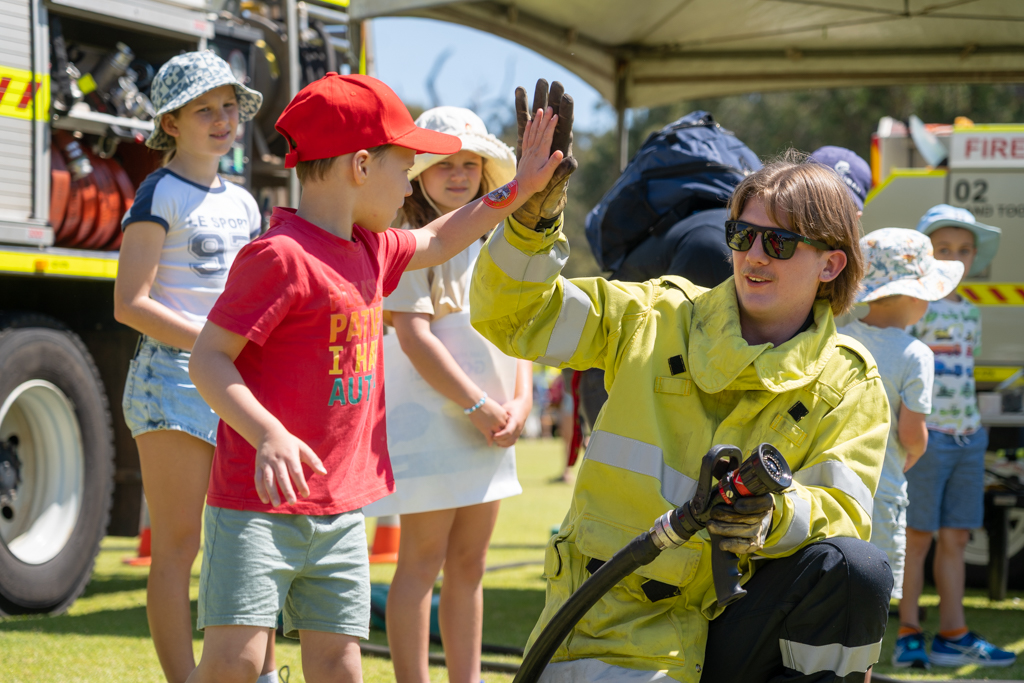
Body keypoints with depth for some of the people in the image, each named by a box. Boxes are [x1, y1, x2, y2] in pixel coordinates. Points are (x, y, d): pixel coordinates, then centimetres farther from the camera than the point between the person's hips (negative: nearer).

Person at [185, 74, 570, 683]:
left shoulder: (370, 248, 12)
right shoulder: (282, 256, -15)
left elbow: (434, 244, 34)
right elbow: (207, 358, -17)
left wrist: (518, 191, 28)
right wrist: (269, 435, -30)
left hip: (341, 509, 8)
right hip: (260, 502, -8)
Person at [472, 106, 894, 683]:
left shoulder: (849, 386, 5)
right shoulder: (657, 318, 7)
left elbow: (842, 510, -8)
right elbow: (514, 317, 5)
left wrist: (774, 515, -30)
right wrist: (533, 221, -13)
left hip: (734, 624, 1)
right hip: (616, 633, -1)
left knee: (859, 569, -26)